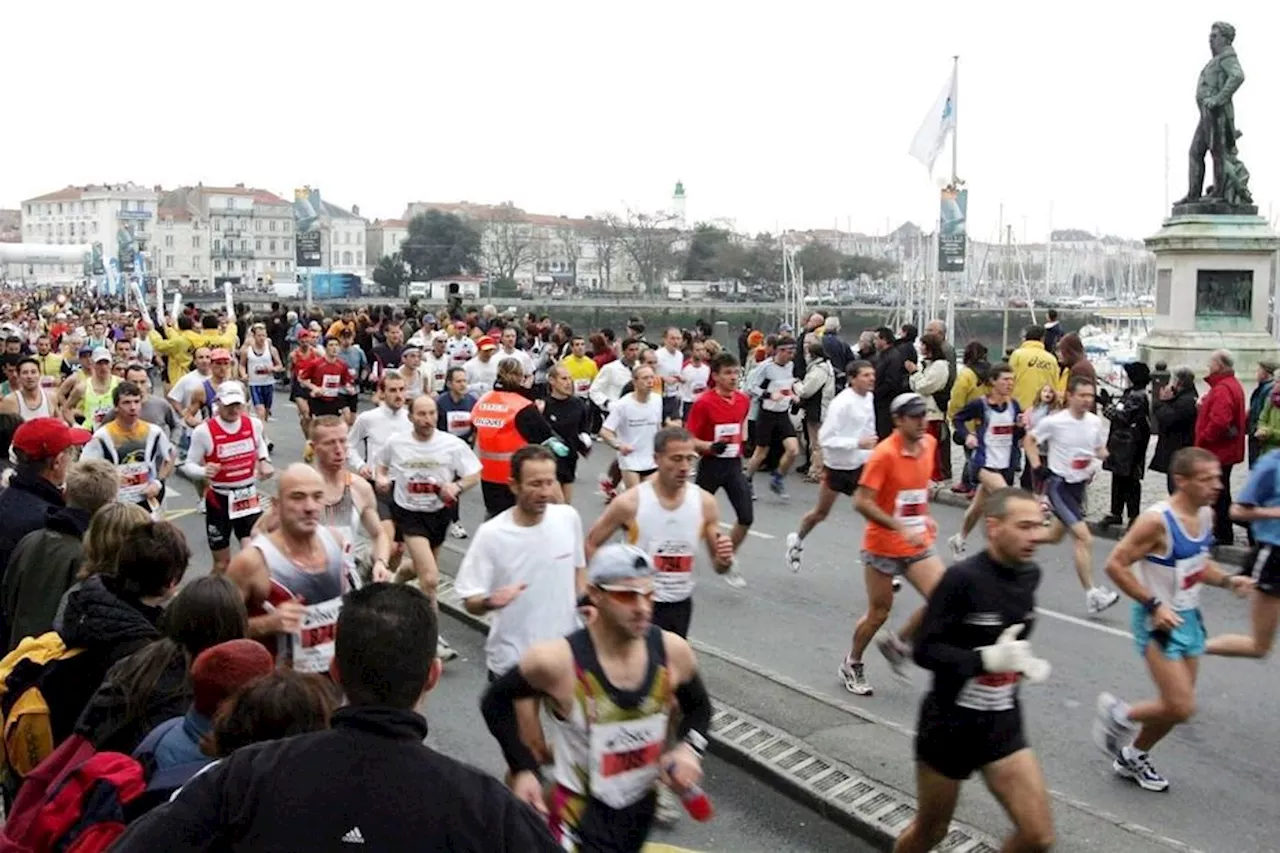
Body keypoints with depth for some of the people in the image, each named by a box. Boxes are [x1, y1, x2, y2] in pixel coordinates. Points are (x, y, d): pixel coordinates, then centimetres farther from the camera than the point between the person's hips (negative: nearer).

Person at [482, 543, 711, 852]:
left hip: (642, 807, 4)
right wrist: (524, 769, -14)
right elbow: (496, 702, -8)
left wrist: (690, 748, -12)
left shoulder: (672, 652, -14)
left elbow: (698, 705, 6)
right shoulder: (558, 662, -25)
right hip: (581, 815, -4)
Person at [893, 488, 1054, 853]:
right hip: (949, 724, -5)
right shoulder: (962, 577, -22)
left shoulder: (1030, 574, -1)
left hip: (1003, 724, 5)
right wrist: (986, 659, -31)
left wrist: (1024, 663, 4)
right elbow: (925, 650, -22)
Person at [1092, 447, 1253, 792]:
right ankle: (1118, 714, 14)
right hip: (1159, 621, -8)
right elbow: (1115, 564, -22)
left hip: (1188, 617, 8)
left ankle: (1134, 757, 36)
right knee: (1181, 708, -12)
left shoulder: (1206, 515, 3)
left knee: (1178, 707, 16)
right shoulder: (1157, 521, -24)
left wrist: (1227, 580, 0)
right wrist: (1154, 605, -24)